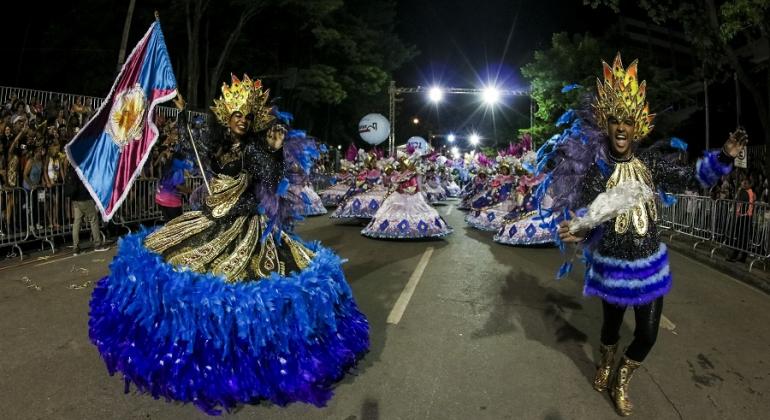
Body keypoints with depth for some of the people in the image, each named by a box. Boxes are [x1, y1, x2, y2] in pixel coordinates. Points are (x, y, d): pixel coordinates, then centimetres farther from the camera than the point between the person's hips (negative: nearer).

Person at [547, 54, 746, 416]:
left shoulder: (649, 163, -4)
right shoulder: (595, 170, -15)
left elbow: (687, 179, 9)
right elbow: (587, 218, -16)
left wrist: (724, 156, -2)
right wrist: (574, 232, -38)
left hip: (650, 262, 3)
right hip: (613, 265, -3)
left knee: (648, 333, 10)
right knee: (612, 325, 17)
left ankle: (620, 382, 38)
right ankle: (605, 367, 50)